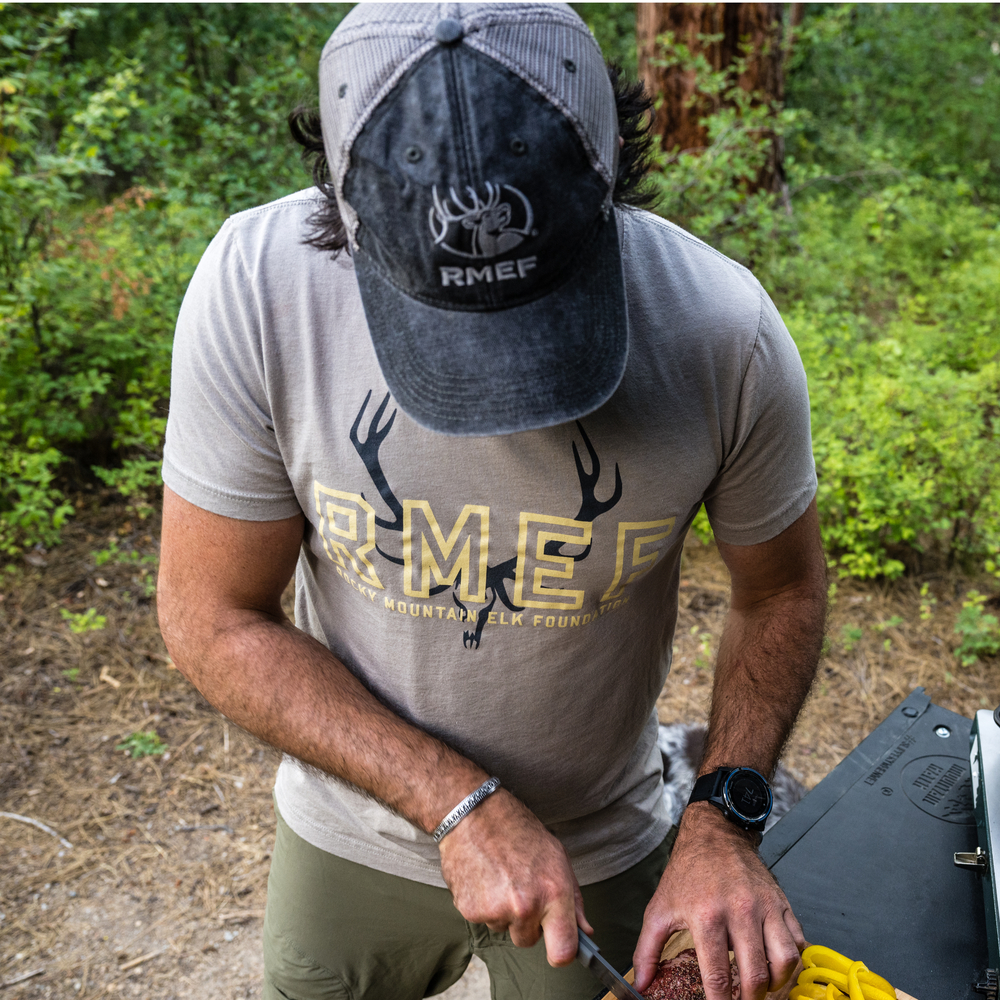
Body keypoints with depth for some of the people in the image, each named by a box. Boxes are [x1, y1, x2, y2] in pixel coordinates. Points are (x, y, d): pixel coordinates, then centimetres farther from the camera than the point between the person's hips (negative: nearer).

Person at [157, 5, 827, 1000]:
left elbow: (781, 590, -7)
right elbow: (213, 618, -18)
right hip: (354, 833, 1)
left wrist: (722, 818, -19)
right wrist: (460, 804, -24)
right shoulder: (255, 286, -26)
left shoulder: (725, 331, -25)